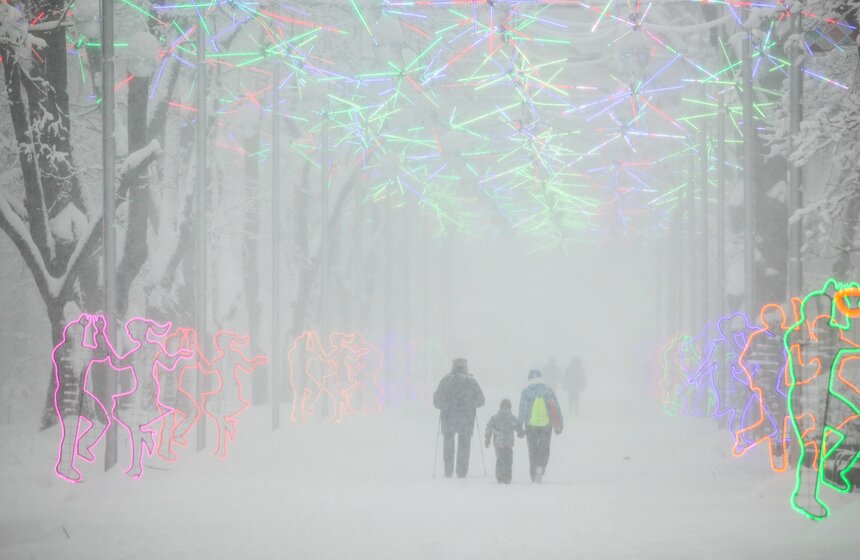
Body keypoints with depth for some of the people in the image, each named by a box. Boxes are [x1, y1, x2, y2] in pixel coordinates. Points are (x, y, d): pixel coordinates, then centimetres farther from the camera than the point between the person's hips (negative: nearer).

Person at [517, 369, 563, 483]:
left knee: (532, 449, 13)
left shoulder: (526, 392, -3)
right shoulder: (549, 391, 1)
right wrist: (559, 425, 11)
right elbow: (557, 409, 3)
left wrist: (519, 427, -4)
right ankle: (540, 468, -16)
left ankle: (533, 475, 15)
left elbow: (522, 411, -6)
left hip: (531, 425, 0)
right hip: (546, 425, 0)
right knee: (544, 449, 9)